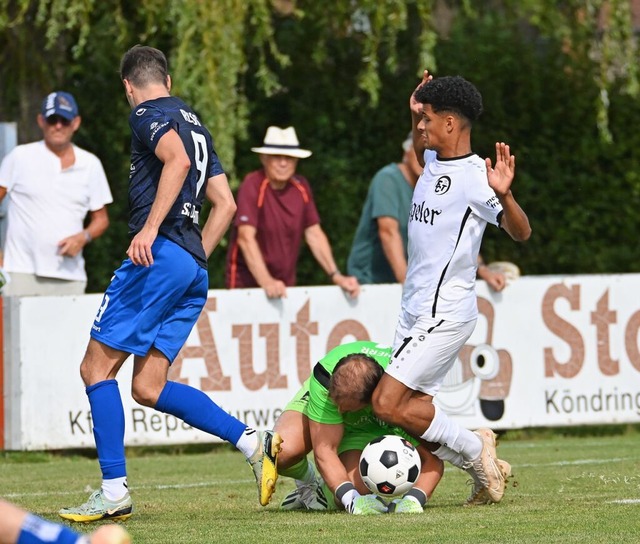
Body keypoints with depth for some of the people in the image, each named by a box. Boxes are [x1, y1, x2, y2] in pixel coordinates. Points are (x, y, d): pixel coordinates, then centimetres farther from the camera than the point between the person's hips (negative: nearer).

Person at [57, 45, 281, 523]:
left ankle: (114, 491, -7)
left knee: (97, 367, -2)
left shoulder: (147, 114, -1)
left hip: (158, 255, -8)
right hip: (194, 272, 8)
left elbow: (177, 160, -22)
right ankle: (252, 441, -3)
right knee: (148, 387, 8)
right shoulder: (195, 123, 25)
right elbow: (226, 205, 23)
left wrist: (150, 228, -26)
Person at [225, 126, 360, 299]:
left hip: (285, 285, 5)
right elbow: (246, 238, -25)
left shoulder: (301, 187, 1)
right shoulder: (253, 185, -16)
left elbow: (314, 235, 7)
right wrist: (266, 282, -36)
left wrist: (336, 276, -3)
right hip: (247, 282, -5)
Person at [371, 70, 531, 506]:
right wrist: (416, 112, 20)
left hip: (445, 314, -9)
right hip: (416, 310, 9)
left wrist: (504, 195, -44)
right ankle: (485, 466, 13)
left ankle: (473, 449, 0)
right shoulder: (434, 162, 11)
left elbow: (520, 232, -26)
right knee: (414, 409, 4)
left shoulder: (475, 177, -16)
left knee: (388, 403, -15)